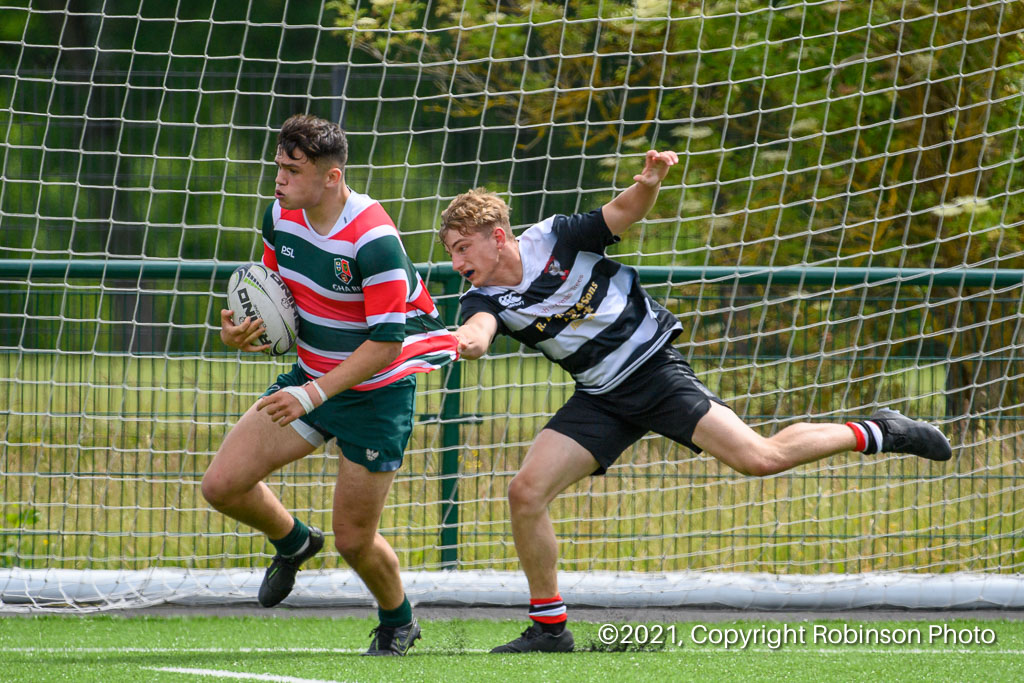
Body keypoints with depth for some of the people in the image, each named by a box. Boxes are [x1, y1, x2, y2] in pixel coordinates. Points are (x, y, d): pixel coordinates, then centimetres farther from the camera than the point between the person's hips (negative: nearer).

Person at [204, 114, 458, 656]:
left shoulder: (374, 240, -28)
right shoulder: (281, 215, -6)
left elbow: (387, 341, -26)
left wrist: (314, 393, -31)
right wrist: (240, 331, -9)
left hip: (376, 392, -6)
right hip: (311, 376, 7)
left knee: (353, 540, -2)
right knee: (221, 485, -6)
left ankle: (398, 621, 30)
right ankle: (292, 541, 26)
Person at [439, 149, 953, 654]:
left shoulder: (555, 239, -13)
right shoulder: (485, 300, -7)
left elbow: (622, 213, -5)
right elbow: (478, 329, -29)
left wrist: (648, 184, -29)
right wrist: (468, 341, -54)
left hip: (654, 368, -4)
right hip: (599, 399, 4)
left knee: (758, 458, -17)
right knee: (525, 492, -11)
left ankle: (876, 434, 5)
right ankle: (549, 628, 3)